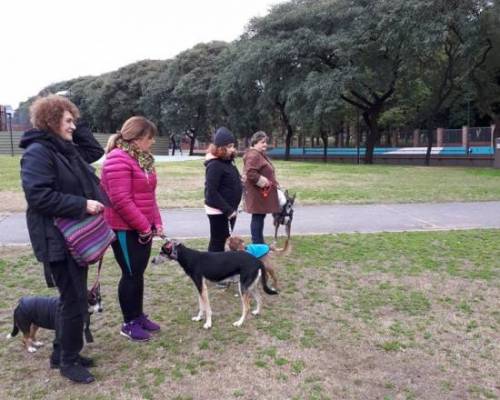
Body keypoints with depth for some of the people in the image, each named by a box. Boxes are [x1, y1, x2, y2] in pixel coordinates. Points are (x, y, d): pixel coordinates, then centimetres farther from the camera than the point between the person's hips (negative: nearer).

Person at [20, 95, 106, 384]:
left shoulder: (69, 150, 11)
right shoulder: (37, 152, -16)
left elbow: (96, 151, 24)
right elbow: (38, 196, -23)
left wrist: (77, 129, 12)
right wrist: (82, 205, -23)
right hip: (58, 239, -9)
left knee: (73, 297, 16)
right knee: (75, 299, -3)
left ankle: (62, 352, 31)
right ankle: (68, 361, 15)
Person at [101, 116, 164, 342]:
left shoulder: (142, 158, 12)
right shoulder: (118, 160, -18)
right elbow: (121, 200, -24)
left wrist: (156, 222, 7)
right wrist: (144, 226, -18)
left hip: (143, 227, 9)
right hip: (125, 229, -9)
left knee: (138, 273, 16)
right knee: (131, 275, 1)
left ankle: (138, 316, 29)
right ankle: (129, 323, 16)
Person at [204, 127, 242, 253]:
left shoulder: (228, 161, 10)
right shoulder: (214, 165, -18)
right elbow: (211, 192, -23)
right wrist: (228, 210, -23)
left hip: (229, 209, 9)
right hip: (218, 211, -9)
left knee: (224, 240, 18)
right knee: (217, 242, -1)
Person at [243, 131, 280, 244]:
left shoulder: (261, 155, 19)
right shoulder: (253, 155, -17)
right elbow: (250, 173, -29)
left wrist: (272, 183, 20)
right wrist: (263, 181, -21)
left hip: (262, 193, 11)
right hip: (258, 193, -11)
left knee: (260, 218, 15)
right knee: (257, 218, -5)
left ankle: (259, 242, 24)